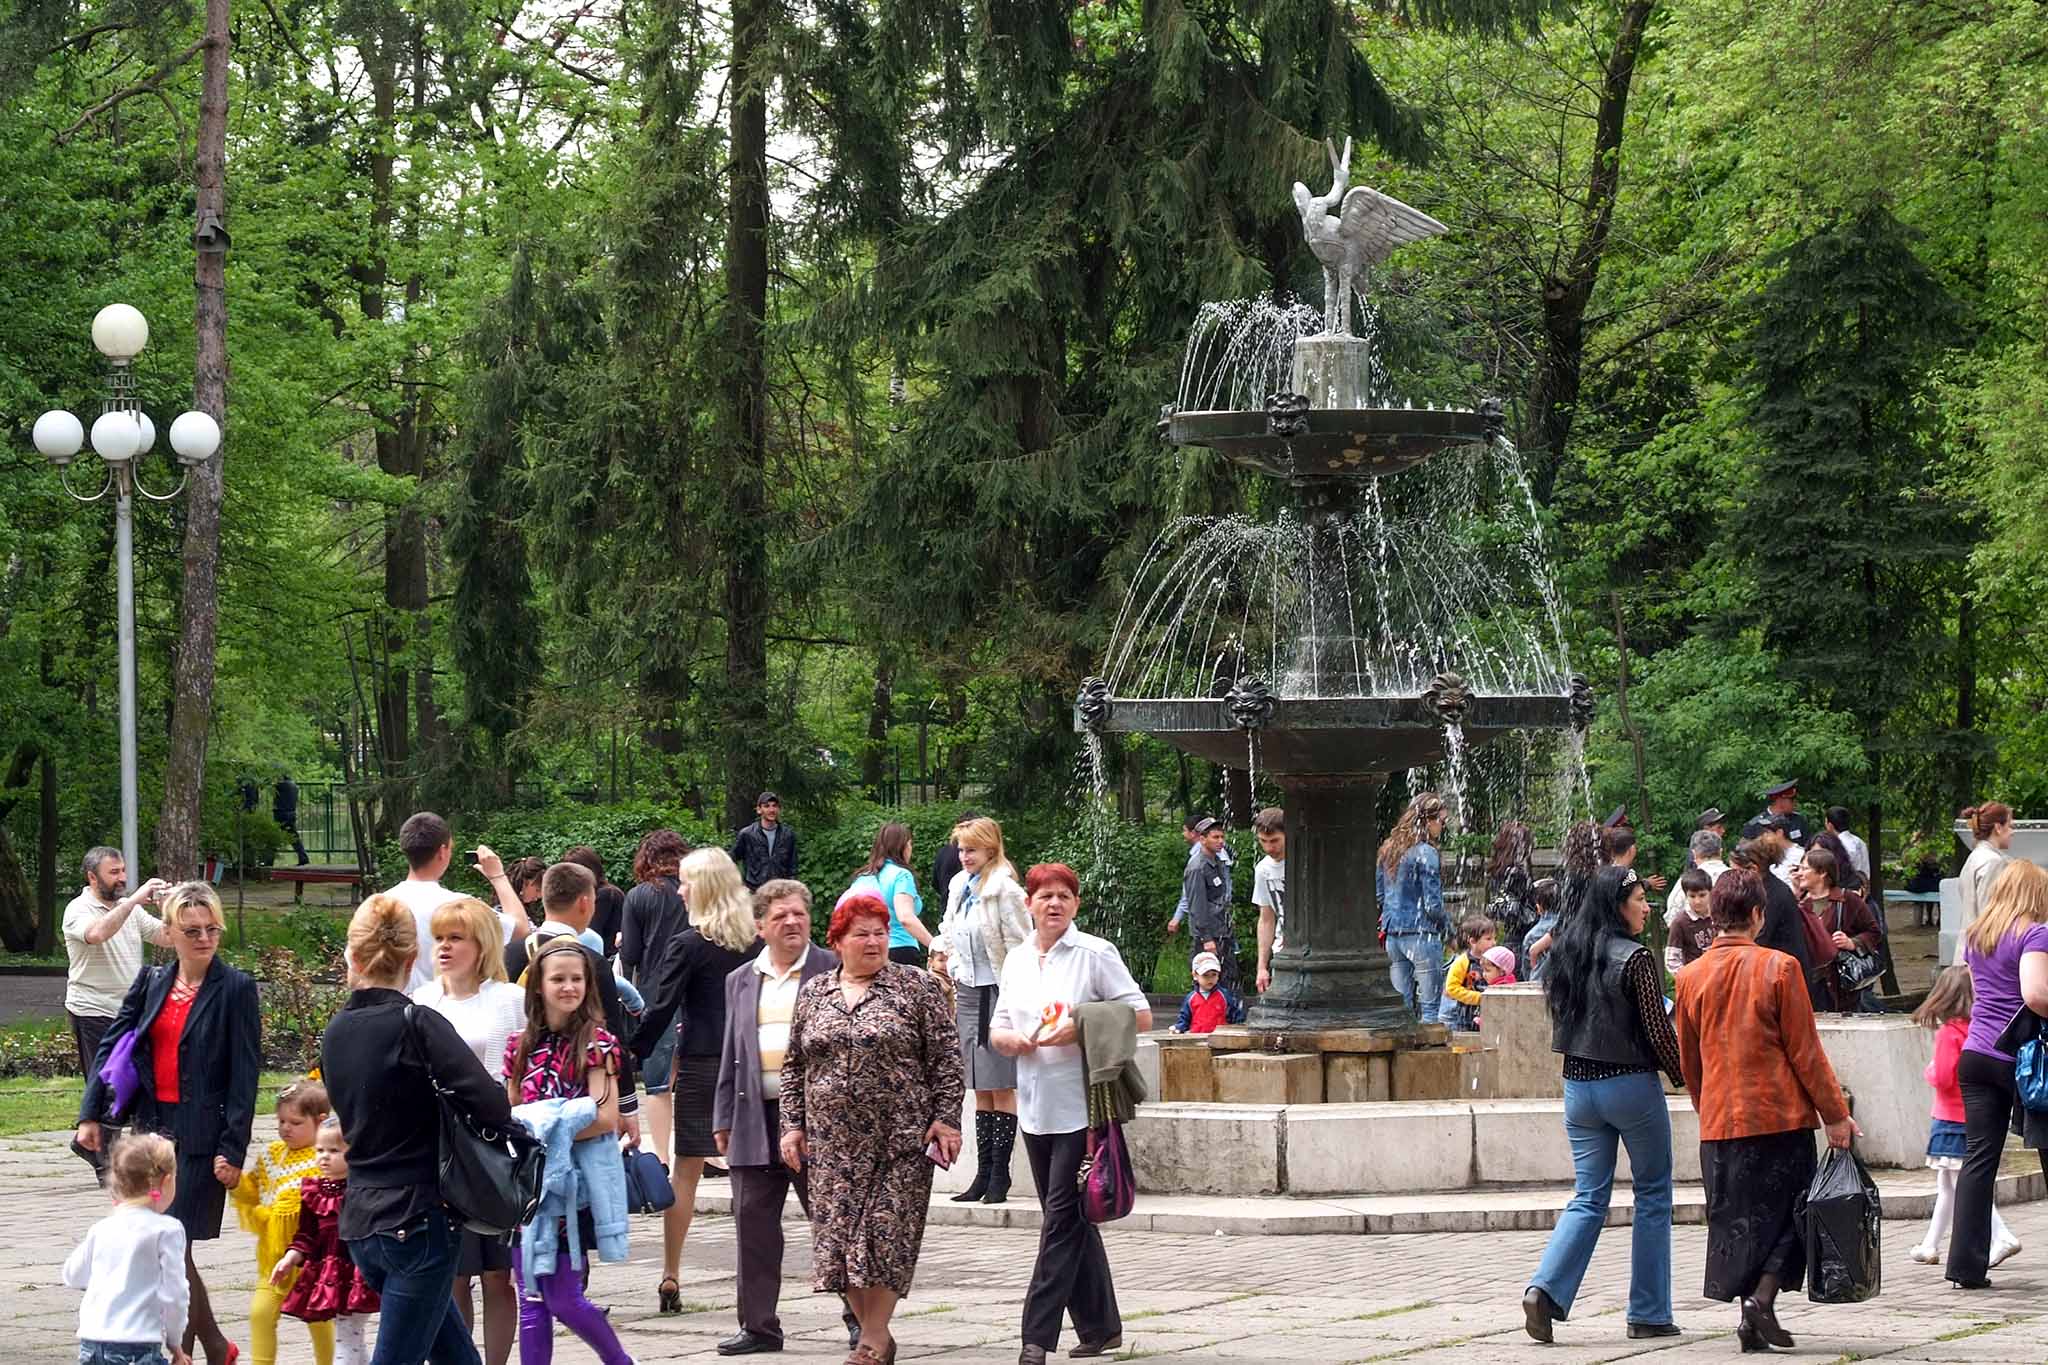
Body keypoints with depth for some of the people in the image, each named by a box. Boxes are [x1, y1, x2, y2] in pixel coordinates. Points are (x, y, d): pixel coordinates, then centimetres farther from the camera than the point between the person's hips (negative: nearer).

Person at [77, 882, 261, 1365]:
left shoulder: (235, 989, -7)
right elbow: (111, 1046, 11)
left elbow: (244, 1076, -9)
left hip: (201, 1137, -6)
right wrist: (91, 1114, 2)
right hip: (154, 1129, 6)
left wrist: (232, 1149, -14)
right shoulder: (152, 982, 9)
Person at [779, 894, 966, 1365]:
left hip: (901, 1134, -3)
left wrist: (946, 1118, -8)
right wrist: (792, 1125, 9)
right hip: (832, 1140, 3)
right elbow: (794, 1065, 16)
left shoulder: (917, 987, 2)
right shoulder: (812, 993, 12)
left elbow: (945, 1058, -1)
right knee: (840, 1235, 0)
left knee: (887, 1233, -7)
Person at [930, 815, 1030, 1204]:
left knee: (1001, 1086, -3)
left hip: (997, 993, -8)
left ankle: (999, 1173, 1)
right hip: (967, 992, 8)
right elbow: (949, 936, 22)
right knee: (980, 1088, 10)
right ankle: (984, 1172, 13)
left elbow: (1019, 948, -13)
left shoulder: (1004, 891, -12)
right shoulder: (960, 887, 10)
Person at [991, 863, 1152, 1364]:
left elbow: (1140, 1016, -5)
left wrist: (1083, 1028, -16)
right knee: (1071, 1218, 11)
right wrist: (1009, 1039, -6)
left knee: (1062, 1216, -10)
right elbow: (999, 1028, 17)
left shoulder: (1095, 954, -4)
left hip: (1081, 1103, -6)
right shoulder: (1018, 961, 14)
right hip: (1036, 1107, 6)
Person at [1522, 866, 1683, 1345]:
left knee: (1588, 1197, 10)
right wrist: (1685, 1076, 1)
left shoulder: (1567, 954, 6)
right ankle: (1649, 1313, 11)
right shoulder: (1635, 958, -14)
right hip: (1631, 1086, -6)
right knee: (1653, 1196, 9)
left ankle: (1545, 1288, -11)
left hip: (1578, 1085, 6)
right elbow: (1658, 1032, -13)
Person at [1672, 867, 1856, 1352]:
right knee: (1785, 1213, 6)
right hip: (1780, 1115, -4)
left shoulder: (1691, 977, 4)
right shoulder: (1778, 968, -8)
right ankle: (1762, 1298, -11)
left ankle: (1748, 1315, 7)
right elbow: (1805, 1051, -6)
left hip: (1719, 1123, 4)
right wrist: (1835, 1114, 1)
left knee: (1735, 1219, 10)